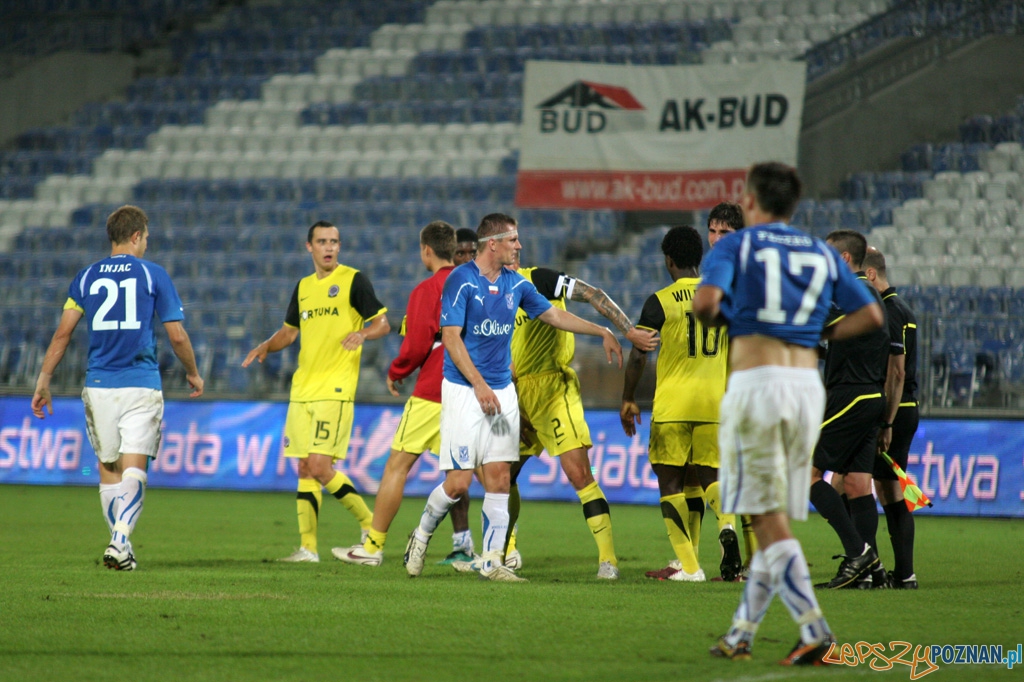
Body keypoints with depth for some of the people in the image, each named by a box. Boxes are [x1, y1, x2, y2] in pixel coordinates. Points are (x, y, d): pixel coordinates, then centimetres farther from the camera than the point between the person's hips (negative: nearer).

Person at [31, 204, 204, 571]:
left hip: (98, 386, 3)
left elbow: (62, 332, 2)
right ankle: (120, 540, -26)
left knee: (108, 469, 14)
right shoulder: (153, 274, 1)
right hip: (141, 386, -3)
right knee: (134, 469, -8)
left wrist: (43, 381, 7)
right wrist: (193, 374, 16)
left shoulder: (86, 277, 9)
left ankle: (120, 544, 18)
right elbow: (177, 336, 0)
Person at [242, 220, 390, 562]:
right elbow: (289, 330, 27)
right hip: (302, 389, 7)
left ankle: (371, 526, -2)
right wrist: (266, 347, 7)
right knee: (304, 469, 4)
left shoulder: (353, 280, -2)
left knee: (320, 466, -15)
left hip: (335, 389, -7)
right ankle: (307, 547, 7)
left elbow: (382, 322, -3)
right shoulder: (304, 287, 17)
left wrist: (362, 333, -25)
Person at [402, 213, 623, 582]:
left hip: (502, 390, 6)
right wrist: (479, 385, -23)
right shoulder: (460, 281, -11)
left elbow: (554, 315, 22)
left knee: (499, 478, -1)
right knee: (458, 481, -8)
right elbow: (451, 337, -16)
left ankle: (492, 561, 3)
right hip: (463, 389, -6)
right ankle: (422, 535, 18)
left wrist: (601, 332, 19)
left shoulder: (515, 283, 8)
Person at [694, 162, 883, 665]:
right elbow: (871, 315, 10)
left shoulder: (737, 245, 2)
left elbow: (706, 302, -15)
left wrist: (715, 318, 7)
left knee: (768, 520, -6)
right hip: (807, 385, 5)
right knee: (778, 520, 12)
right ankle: (741, 633, 16)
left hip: (756, 381, -5)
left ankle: (812, 628, -19)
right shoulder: (823, 254, 16)